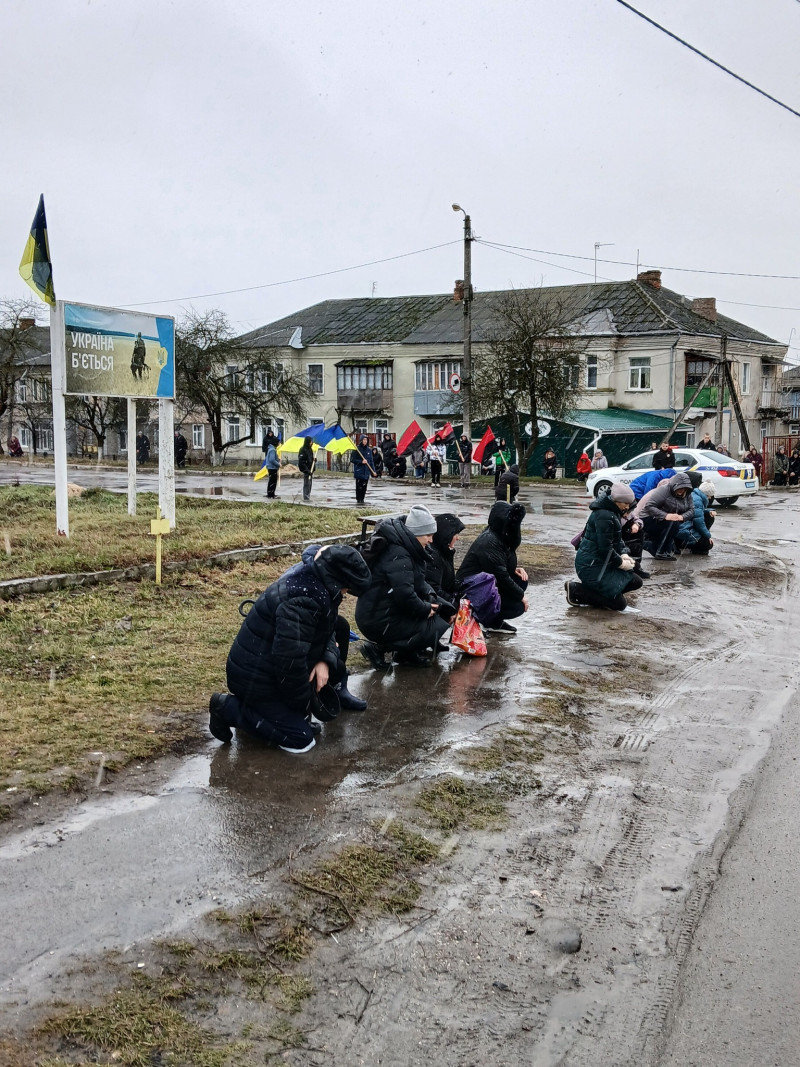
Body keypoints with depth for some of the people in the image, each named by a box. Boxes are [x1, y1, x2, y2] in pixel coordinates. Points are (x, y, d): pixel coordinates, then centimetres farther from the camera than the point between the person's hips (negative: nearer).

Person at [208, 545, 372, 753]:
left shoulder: (308, 575, -1)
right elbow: (289, 659, -32)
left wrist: (326, 660, -9)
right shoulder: (303, 600, -32)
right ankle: (229, 708, -1)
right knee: (301, 738, -5)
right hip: (255, 679, -10)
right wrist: (305, 704, -16)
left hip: (267, 666, 10)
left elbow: (326, 632, 11)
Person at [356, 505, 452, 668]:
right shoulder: (398, 556, -24)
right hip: (379, 622, -10)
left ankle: (407, 653, 12)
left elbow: (419, 583, 17)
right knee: (436, 628, -13)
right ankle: (379, 648, -6)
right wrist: (426, 609, -15)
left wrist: (429, 597, -1)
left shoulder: (407, 550, 9)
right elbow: (405, 595, -30)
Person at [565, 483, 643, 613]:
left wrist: (623, 555, 1)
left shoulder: (613, 513, 11)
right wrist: (621, 563, -12)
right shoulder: (604, 516, -22)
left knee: (636, 582, 14)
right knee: (619, 604, -9)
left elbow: (618, 540, 18)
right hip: (591, 565, -11)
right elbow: (605, 548, -23)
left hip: (602, 563, 11)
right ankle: (575, 589, -6)